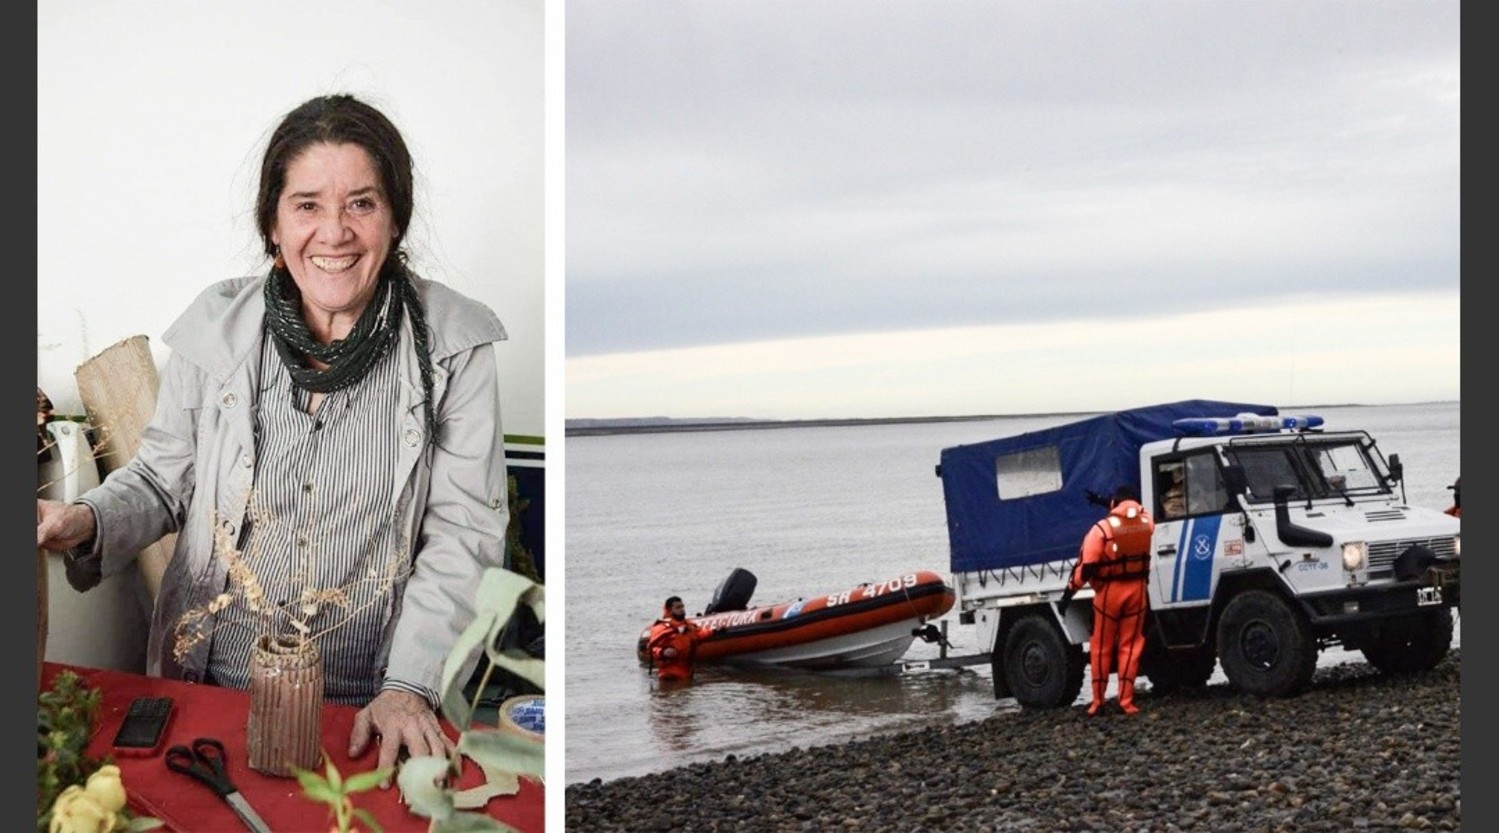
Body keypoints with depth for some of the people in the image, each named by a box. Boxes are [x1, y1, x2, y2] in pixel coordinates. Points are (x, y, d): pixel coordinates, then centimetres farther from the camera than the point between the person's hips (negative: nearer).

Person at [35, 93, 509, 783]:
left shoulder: (454, 343, -6)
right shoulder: (216, 325, 0)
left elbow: (464, 532, -5)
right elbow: (162, 478, 11)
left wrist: (410, 686, -14)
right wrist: (87, 523, -10)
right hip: (209, 680, 2)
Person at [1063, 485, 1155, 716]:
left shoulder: (1102, 528, -11)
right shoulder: (1146, 522, 2)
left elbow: (1086, 565, -16)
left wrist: (1071, 589, -8)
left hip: (1109, 591, -3)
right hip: (1137, 589, 3)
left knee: (1102, 646, 8)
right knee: (1130, 645, 7)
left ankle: (1097, 700, 12)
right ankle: (1126, 700, 2)